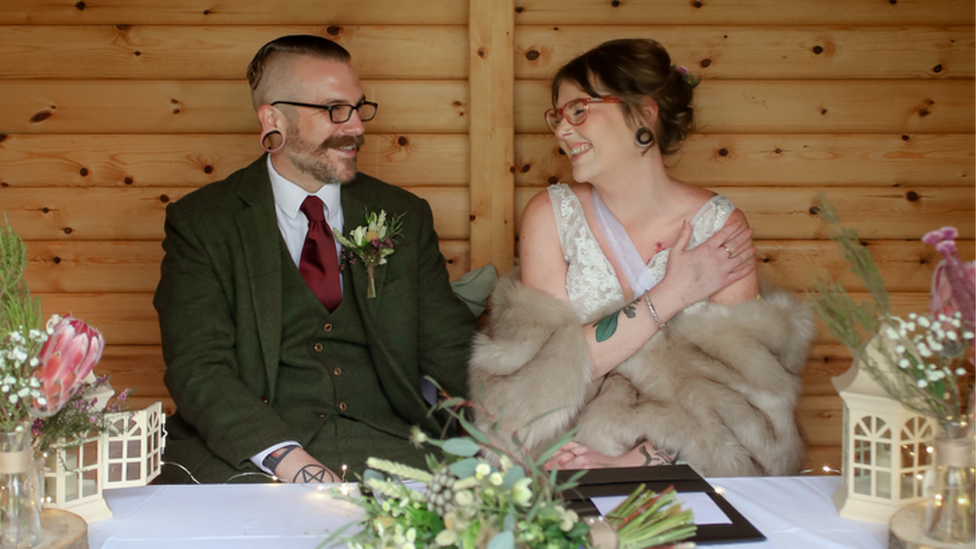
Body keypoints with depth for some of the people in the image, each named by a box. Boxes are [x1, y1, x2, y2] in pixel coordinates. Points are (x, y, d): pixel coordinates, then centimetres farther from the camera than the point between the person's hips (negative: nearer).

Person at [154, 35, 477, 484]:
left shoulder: (404, 218, 14)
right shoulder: (200, 223, 4)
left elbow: (452, 347, 10)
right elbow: (196, 368, -6)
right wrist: (288, 459, -22)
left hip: (385, 446, 2)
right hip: (248, 455, -2)